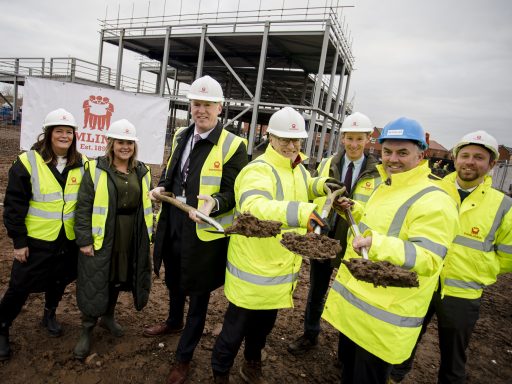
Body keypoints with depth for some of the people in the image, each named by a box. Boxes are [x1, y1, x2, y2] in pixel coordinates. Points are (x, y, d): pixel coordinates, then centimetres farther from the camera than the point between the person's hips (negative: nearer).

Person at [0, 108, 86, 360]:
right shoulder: (28, 162, -13)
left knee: (59, 280, 19)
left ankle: (49, 315, 44)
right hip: (36, 239, -3)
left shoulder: (81, 164, -1)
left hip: (68, 239, 4)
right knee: (20, 287, 7)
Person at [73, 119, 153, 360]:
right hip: (101, 238, -4)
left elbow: (146, 205, 12)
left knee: (118, 279, 18)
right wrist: (84, 239, -12)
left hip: (131, 239, 4)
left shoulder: (141, 172, 7)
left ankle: (108, 316, 41)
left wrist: (147, 233, 10)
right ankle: (86, 331, 25)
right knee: (95, 283, 5)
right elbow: (83, 207, -9)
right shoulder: (96, 169, -8)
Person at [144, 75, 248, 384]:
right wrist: (162, 187, -1)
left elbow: (235, 193, -14)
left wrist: (214, 203, -33)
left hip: (203, 234, -7)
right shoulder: (181, 136, 7)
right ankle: (174, 322, 58)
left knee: (198, 294, 12)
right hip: (173, 227, 7)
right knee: (173, 281, 28)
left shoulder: (233, 145, -15)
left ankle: (184, 358, 32)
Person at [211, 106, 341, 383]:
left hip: (280, 269, 8)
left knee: (263, 325, 27)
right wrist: (302, 212, -58)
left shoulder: (298, 168, 5)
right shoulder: (259, 170, -24)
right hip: (254, 268, -8)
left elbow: (304, 188, 26)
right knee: (235, 328, 12)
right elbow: (253, 207, -43)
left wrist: (321, 185, 1)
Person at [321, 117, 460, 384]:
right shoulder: (386, 186, 10)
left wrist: (376, 243, -42)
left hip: (384, 315, -8)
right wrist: (353, 211, 14)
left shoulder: (434, 201, -20)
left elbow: (428, 261, -29)